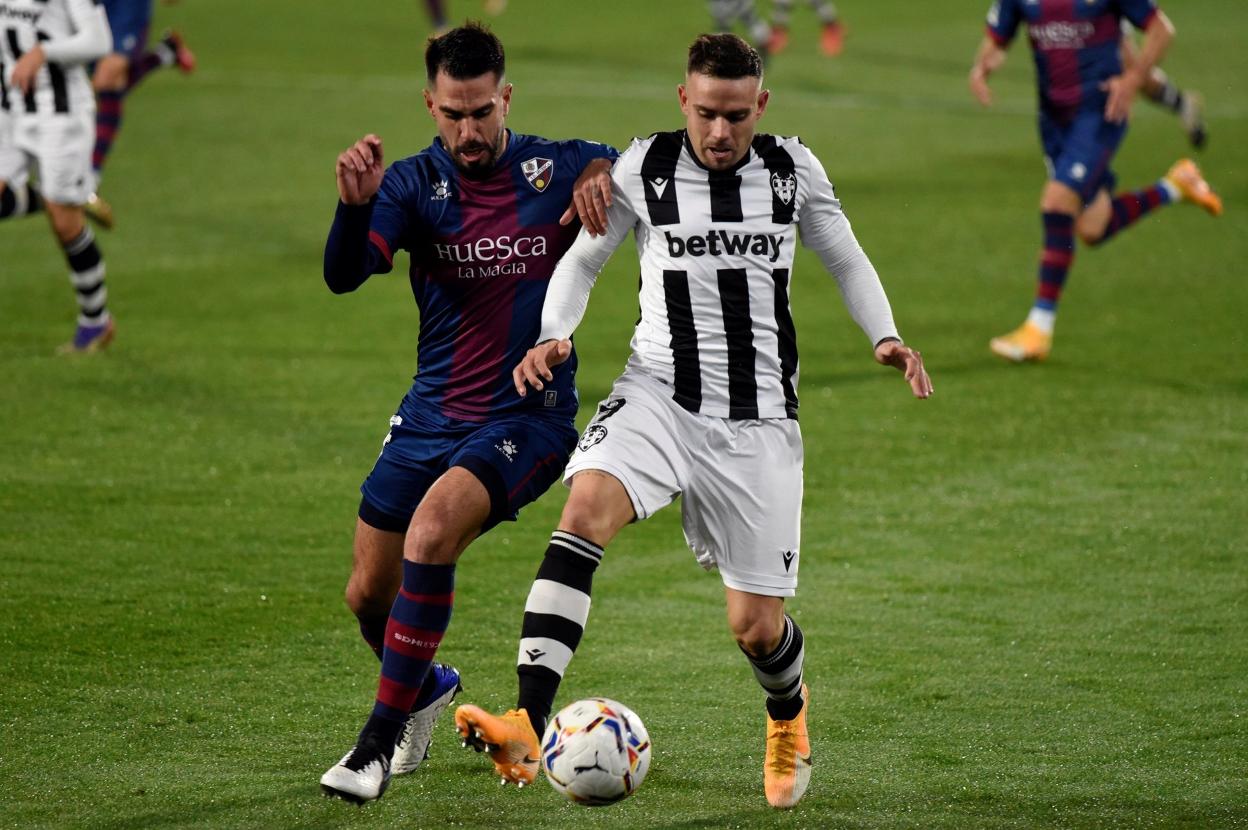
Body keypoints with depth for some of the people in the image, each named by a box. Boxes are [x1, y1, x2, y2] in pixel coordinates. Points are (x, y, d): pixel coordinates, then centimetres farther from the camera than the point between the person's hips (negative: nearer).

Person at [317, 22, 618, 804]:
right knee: (369, 594, 7)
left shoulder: (557, 170, -7)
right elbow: (344, 276, -18)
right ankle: (428, 688, 42)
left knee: (430, 534, -28)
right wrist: (355, 205, -39)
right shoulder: (414, 183, -4)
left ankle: (381, 740, -20)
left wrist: (605, 175, -22)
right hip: (431, 415, 4)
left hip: (529, 416, -4)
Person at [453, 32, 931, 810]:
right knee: (587, 506, -32)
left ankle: (788, 710, 41)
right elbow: (583, 260, 10)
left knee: (756, 628, 1)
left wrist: (886, 337, 0)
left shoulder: (793, 169, 3)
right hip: (659, 393, -1)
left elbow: (847, 259, 16)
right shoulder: (644, 169, -1)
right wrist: (552, 336, -8)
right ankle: (527, 730, -41)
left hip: (758, 418, 1)